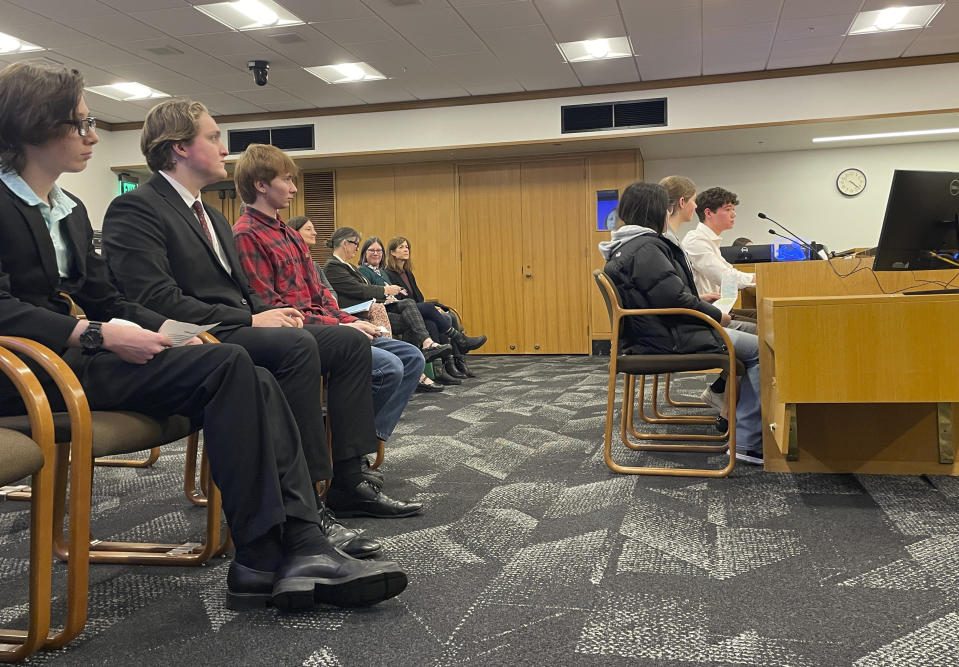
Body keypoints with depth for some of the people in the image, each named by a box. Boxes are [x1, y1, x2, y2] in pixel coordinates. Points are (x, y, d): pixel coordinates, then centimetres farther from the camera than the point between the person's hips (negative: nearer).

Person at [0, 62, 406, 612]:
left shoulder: (71, 210, 21)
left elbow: (107, 300, 16)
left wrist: (174, 331, -1)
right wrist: (100, 336, -23)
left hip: (74, 353, 8)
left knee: (255, 382, -15)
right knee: (227, 367, -27)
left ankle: (304, 548, -24)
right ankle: (260, 561, -23)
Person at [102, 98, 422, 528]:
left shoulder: (213, 216, 24)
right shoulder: (133, 210, -6)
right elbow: (156, 300, -18)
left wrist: (270, 312, 1)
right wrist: (251, 320, -19)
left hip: (236, 329, 10)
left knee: (352, 342, -4)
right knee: (297, 344, -34)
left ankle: (348, 482, -5)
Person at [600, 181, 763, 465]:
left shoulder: (627, 247, 15)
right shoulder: (645, 248, -18)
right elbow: (673, 298, -23)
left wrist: (698, 301, 18)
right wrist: (716, 315, -8)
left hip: (659, 332, 11)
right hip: (670, 340, -11)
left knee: (747, 333, 21)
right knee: (759, 350, -10)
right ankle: (747, 442, -11)